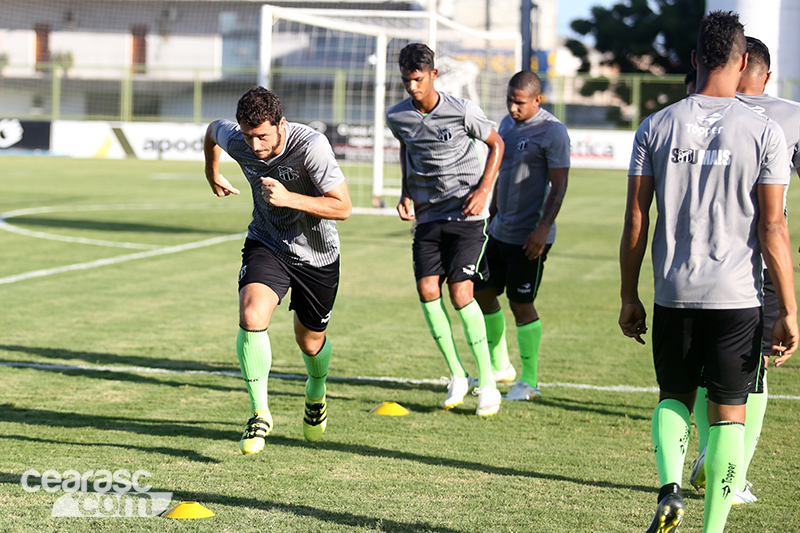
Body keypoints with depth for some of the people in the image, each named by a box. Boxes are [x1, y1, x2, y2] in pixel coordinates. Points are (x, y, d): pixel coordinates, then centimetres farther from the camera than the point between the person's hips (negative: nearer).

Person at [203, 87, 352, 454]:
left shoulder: (311, 146, -30)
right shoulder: (235, 140, -17)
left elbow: (342, 207, -27)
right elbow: (212, 129, 10)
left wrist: (289, 198, -39)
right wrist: (212, 174, 25)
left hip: (317, 255, -2)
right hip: (267, 244, 2)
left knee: (310, 342, 14)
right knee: (251, 318, -25)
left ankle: (316, 394, 50)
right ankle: (259, 414, -10)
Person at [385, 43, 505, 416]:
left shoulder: (462, 111, -11)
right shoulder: (397, 117, 0)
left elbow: (496, 144, 3)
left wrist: (483, 190, -8)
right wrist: (406, 193, 11)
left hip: (466, 214, -4)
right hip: (427, 216, 4)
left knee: (460, 293, -13)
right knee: (427, 290, -10)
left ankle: (487, 381, 0)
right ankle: (456, 376, 6)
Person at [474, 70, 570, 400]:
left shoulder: (552, 132, -14)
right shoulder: (508, 124, 11)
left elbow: (559, 186, -16)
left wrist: (542, 229, -23)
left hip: (529, 238, -8)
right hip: (499, 232, 8)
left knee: (521, 304, -4)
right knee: (482, 293, 11)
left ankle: (529, 380, 9)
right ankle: (500, 366, 27)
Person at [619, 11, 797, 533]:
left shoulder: (656, 127, 0)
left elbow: (636, 221, 2)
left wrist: (629, 298, 11)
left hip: (674, 295, 2)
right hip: (738, 296, -2)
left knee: (673, 397, 19)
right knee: (729, 413, 9)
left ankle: (670, 488, -5)